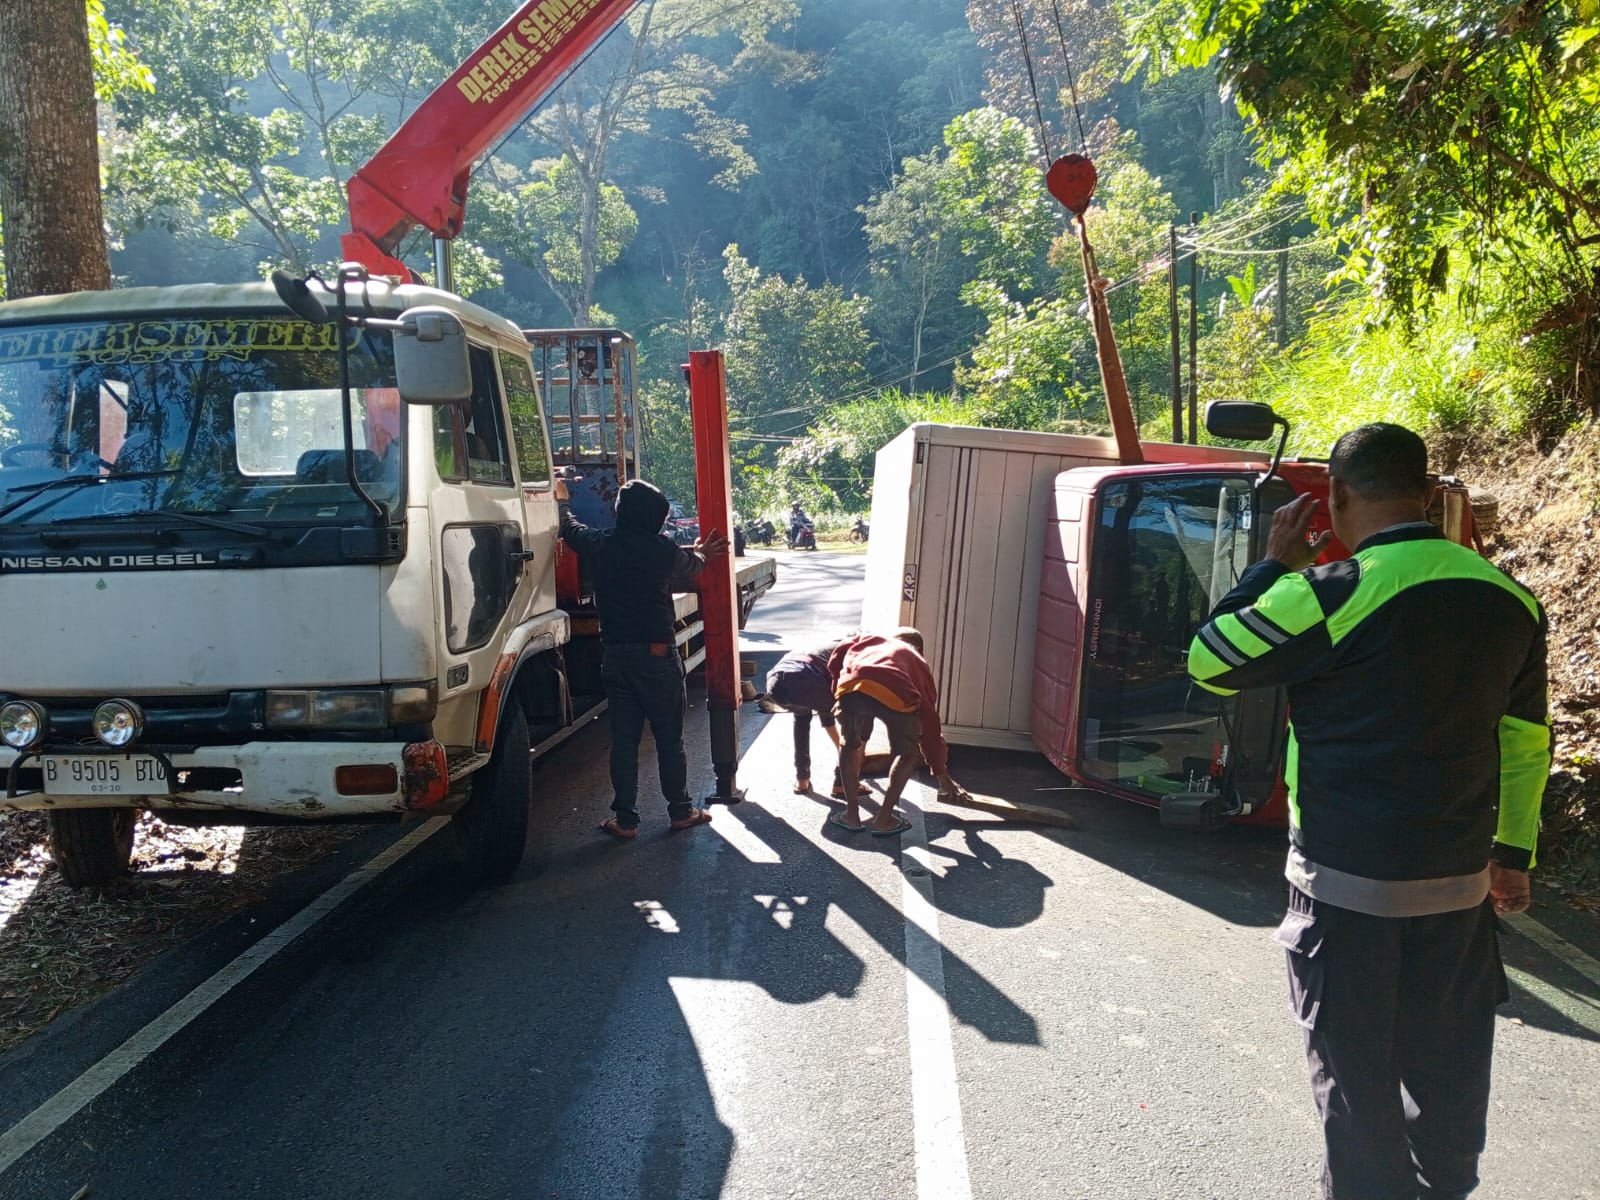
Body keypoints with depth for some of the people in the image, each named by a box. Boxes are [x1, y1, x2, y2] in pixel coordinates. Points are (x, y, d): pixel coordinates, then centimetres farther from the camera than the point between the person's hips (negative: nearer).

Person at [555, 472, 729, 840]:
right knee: (669, 738, 8)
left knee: (623, 739, 8)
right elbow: (689, 567, 15)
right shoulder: (663, 550, -9)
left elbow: (570, 527, 21)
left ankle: (625, 819, 12)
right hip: (657, 654, -3)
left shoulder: (599, 545, -1)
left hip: (615, 654, 3)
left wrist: (562, 499, 43)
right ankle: (680, 811, 18)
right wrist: (702, 553, 39)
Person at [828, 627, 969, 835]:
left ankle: (852, 814, 28)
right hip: (896, 694, -1)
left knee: (851, 746, 29)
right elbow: (930, 723, 41)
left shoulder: (869, 638, 43)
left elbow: (837, 655, 25)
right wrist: (942, 774, 48)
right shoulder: (920, 663, 39)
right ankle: (883, 819, 21)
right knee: (906, 755, 26)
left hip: (853, 686, 1)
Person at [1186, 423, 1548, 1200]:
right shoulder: (1510, 599, 2)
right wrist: (1513, 851, 19)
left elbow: (1211, 662, -6)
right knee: (1447, 1064, 20)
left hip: (1348, 881, -6)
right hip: (1459, 881, 6)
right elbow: (1524, 740, 10)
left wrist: (1276, 563, 1)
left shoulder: (1331, 594, -18)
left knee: (1356, 1069, 10)